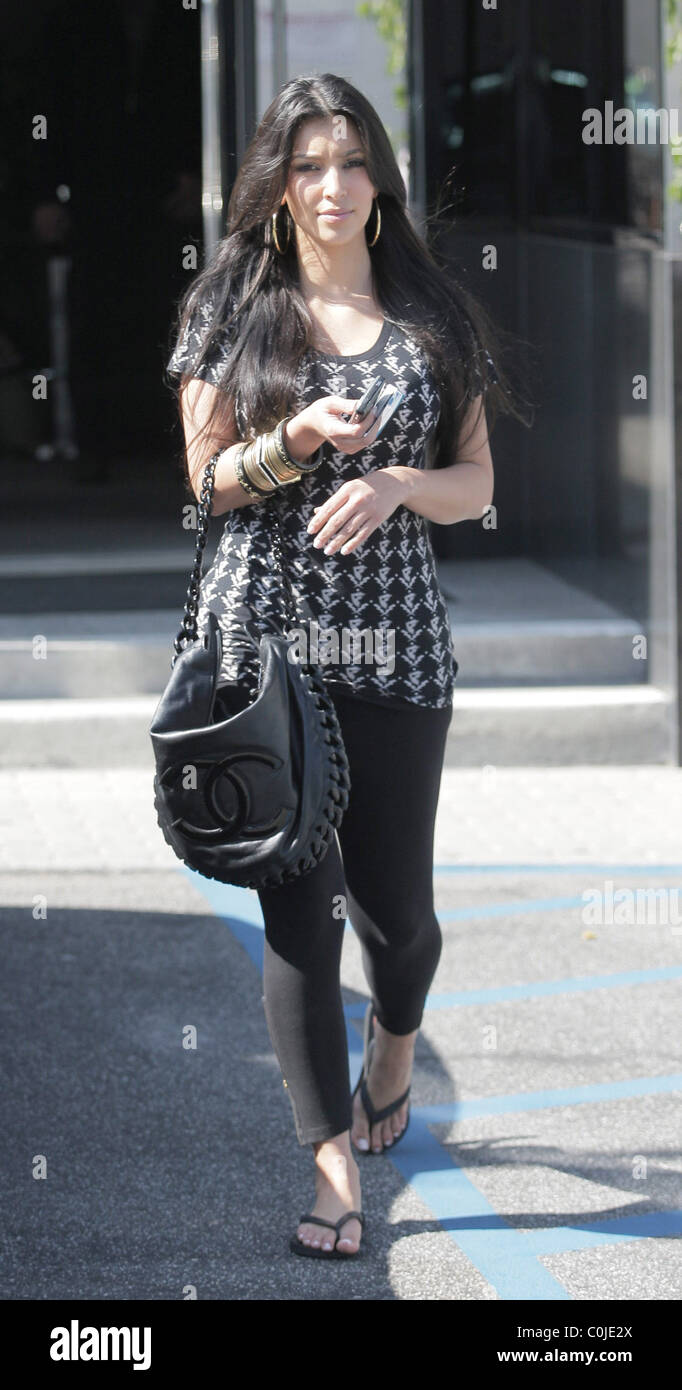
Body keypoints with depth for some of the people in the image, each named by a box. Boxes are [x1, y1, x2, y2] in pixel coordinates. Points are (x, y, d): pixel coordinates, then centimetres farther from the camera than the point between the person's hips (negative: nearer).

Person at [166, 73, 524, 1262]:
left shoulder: (433, 313, 8)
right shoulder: (230, 308, 5)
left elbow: (476, 483, 9)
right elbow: (206, 483, 5)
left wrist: (395, 481, -12)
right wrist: (295, 441, -13)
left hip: (396, 639, 1)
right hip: (263, 632, -1)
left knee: (394, 903, 7)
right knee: (299, 907, -6)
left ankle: (393, 1052, 42)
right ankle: (336, 1175, -2)